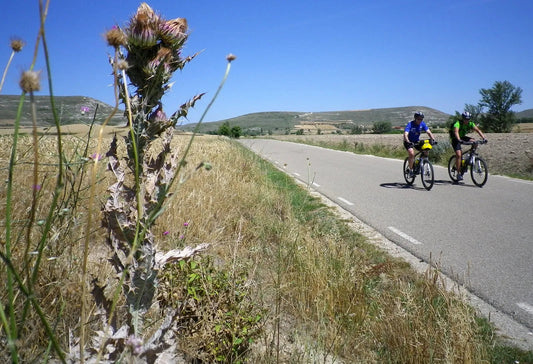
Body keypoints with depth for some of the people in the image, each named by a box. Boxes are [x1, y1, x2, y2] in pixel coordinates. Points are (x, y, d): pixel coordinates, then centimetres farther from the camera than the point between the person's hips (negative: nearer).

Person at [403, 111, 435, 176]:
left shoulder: (422, 124, -10)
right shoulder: (410, 124, -23)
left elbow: (429, 132, -14)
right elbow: (405, 135, -35)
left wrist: (433, 139, -33)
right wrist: (409, 142, -52)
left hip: (417, 141, 5)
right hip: (409, 142, -5)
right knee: (411, 153, -29)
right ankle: (410, 170, -14)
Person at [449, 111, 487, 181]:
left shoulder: (470, 124, -9)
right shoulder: (457, 123, -26)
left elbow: (477, 130, -17)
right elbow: (456, 132, -43)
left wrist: (484, 137, -33)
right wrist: (459, 140, -60)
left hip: (463, 137, 6)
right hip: (456, 139, -6)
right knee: (459, 155, -20)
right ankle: (459, 173, -14)